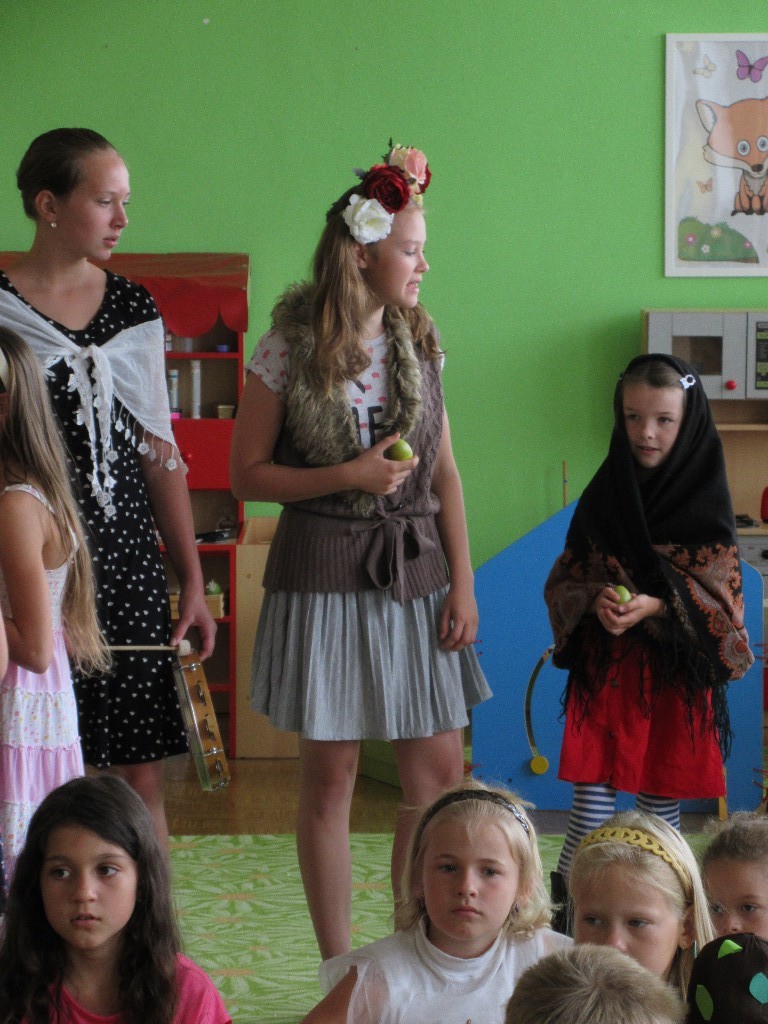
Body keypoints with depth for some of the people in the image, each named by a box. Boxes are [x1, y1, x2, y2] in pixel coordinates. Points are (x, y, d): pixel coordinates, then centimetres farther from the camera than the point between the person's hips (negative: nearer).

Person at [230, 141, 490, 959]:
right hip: (324, 574, -4)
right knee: (329, 773, 3)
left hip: (414, 573, 4)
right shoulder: (289, 352, -6)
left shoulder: (418, 344, 6)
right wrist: (349, 476, -15)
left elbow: (445, 472, 9)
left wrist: (463, 584, 4)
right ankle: (339, 968, 14)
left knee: (439, 770, 2)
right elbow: (247, 475, -3)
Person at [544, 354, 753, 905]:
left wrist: (656, 607, -22)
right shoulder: (602, 498, 5)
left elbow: (721, 600, -6)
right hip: (604, 671, 2)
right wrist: (597, 598, -14)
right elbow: (562, 582, 7)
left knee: (663, 798, 5)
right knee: (592, 793, -3)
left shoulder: (706, 508, -2)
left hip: (677, 674, -1)